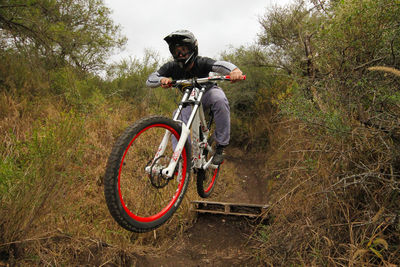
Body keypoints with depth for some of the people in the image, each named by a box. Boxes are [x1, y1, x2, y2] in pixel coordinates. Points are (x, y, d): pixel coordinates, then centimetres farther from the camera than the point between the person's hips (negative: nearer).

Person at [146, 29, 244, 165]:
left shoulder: (201, 63, -28)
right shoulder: (172, 67, -20)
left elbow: (220, 65, -46)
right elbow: (149, 80, -24)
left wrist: (235, 70, -68)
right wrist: (162, 79, -46)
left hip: (208, 93, -3)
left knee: (219, 99, -37)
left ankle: (221, 146, -28)